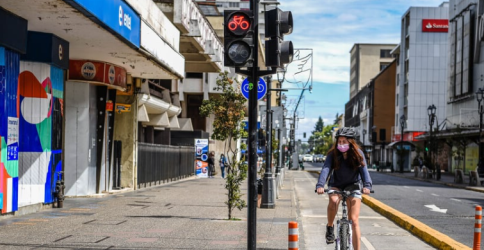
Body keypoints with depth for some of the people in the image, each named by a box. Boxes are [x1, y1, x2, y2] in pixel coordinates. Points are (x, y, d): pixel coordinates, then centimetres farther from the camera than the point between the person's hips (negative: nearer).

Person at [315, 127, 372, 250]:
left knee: (354, 220, -8)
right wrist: (320, 185, -44)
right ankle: (330, 227, -8)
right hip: (336, 185, 0)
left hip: (353, 185, 0)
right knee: (333, 201, -34)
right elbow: (326, 169, -27)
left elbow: (364, 170, -25)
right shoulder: (333, 154, -15)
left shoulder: (358, 154, -13)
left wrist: (367, 185, -43)